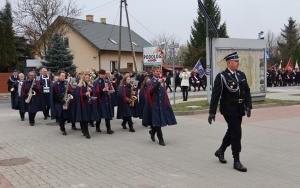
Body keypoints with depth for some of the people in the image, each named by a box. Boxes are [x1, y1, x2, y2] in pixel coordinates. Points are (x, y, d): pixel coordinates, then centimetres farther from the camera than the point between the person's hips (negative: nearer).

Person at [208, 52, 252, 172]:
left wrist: (248, 106, -1)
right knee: (236, 133, -7)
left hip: (239, 109, 7)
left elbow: (247, 91, 11)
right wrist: (212, 112, -15)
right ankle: (236, 162, 3)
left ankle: (220, 151, 40)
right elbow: (215, 95, -13)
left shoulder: (241, 75, 8)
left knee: (232, 131, 19)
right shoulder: (221, 76, -11)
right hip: (229, 109, -7)